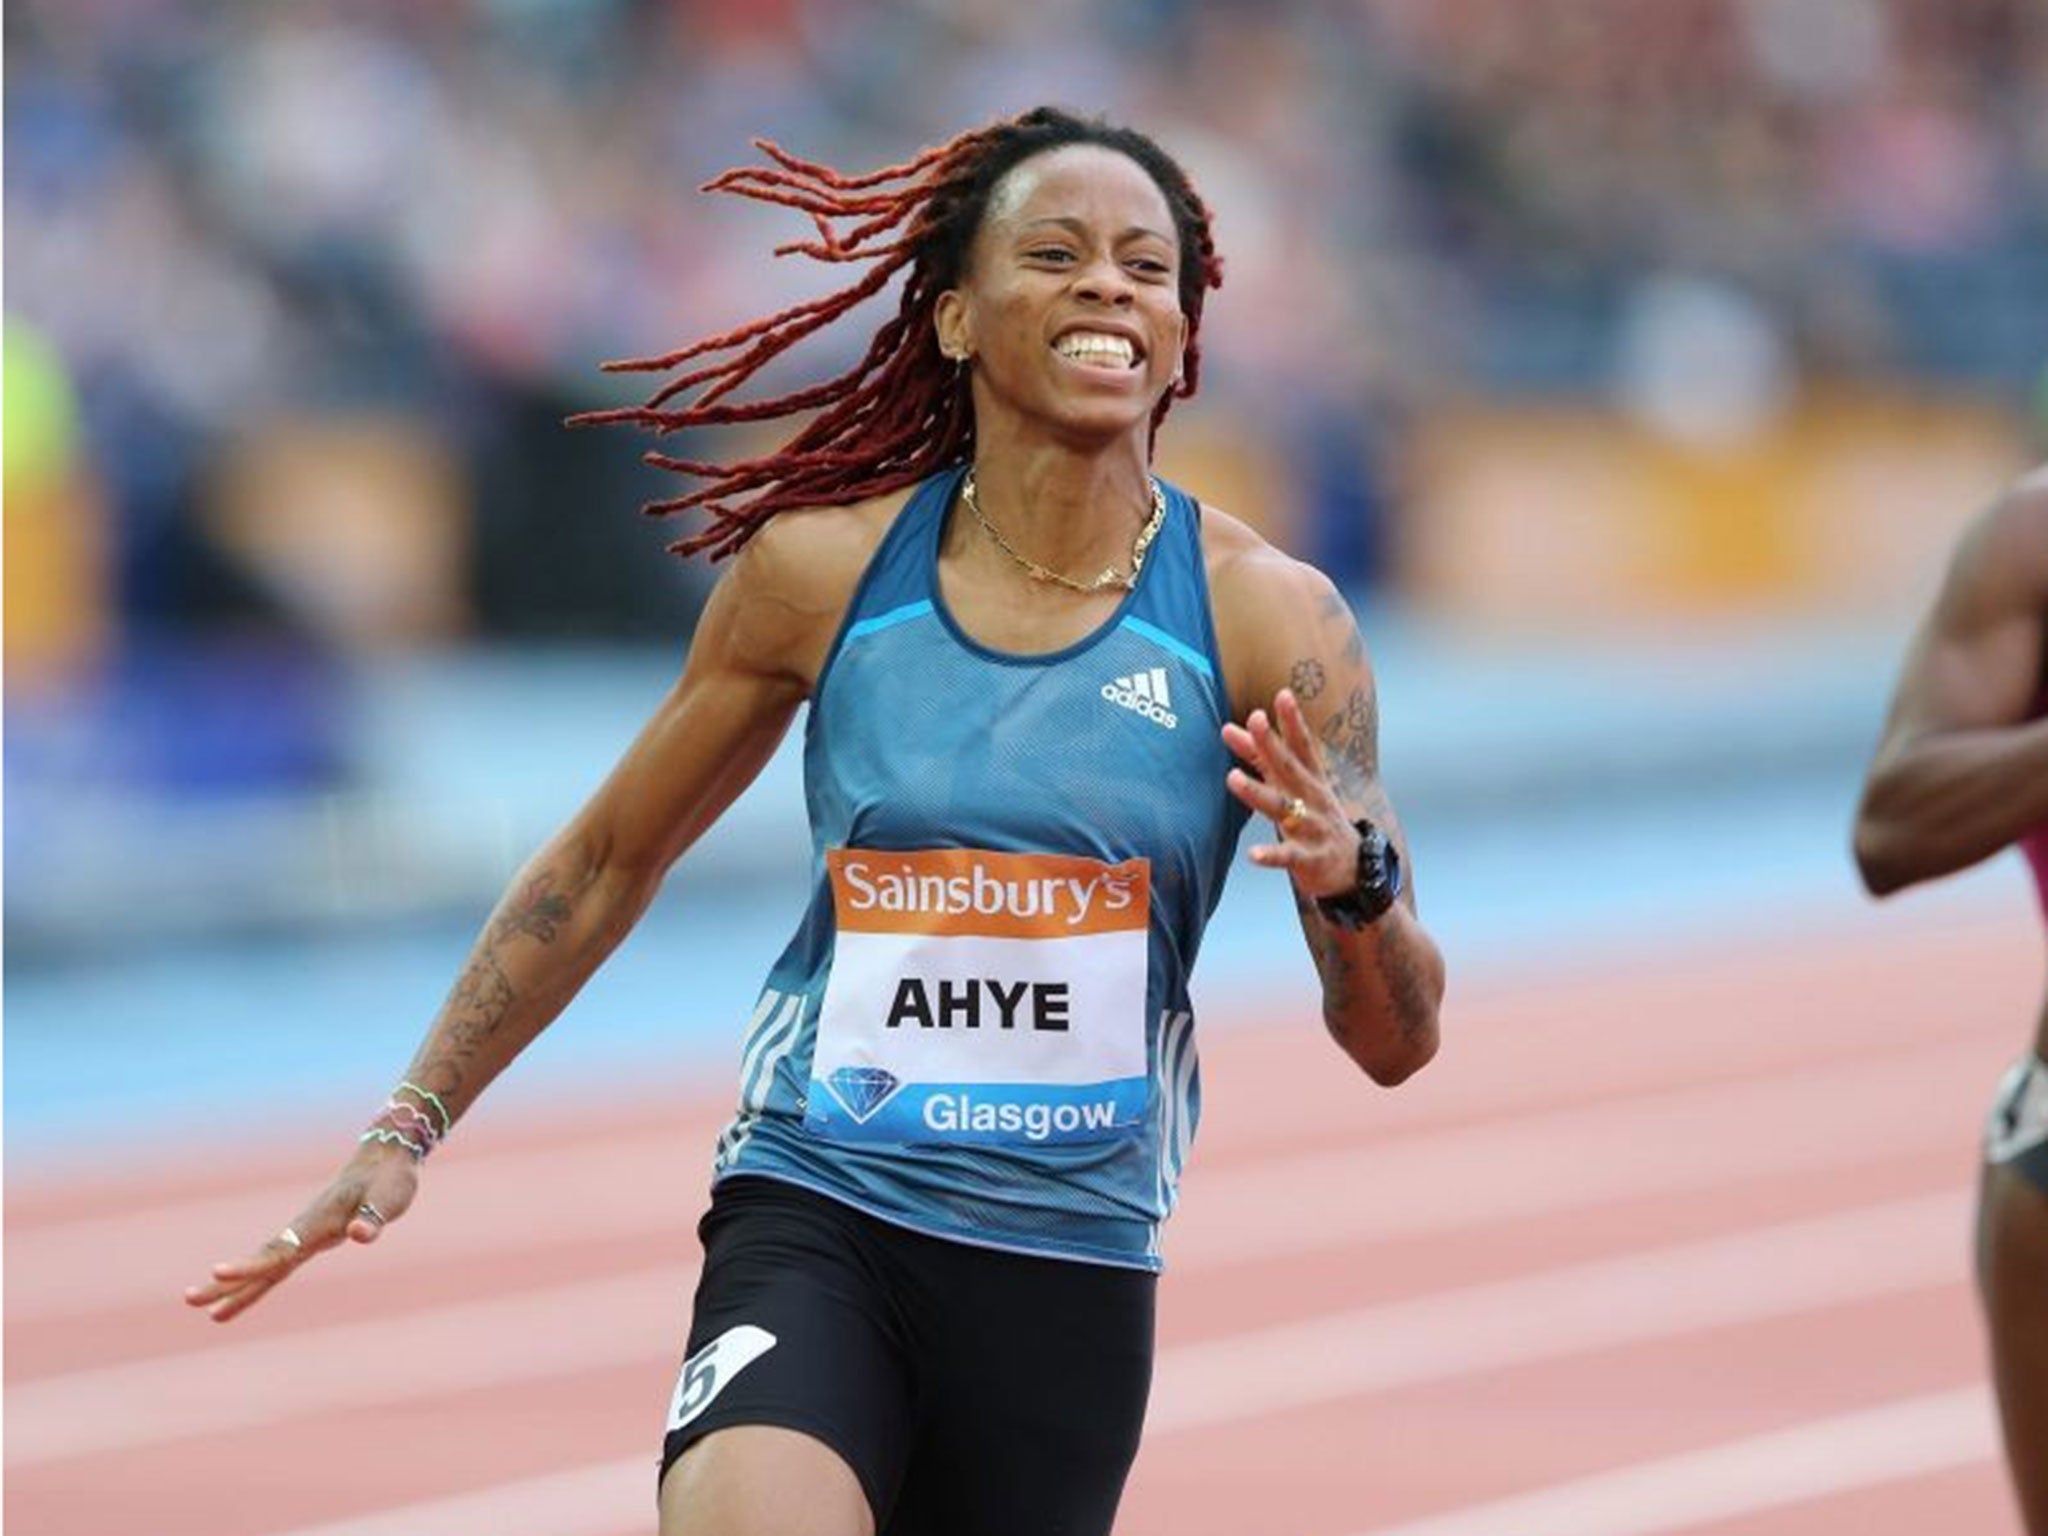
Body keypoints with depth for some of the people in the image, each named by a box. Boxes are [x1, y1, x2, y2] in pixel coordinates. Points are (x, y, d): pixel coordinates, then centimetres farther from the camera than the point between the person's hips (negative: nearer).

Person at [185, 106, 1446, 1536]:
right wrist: (408, 1129, 11)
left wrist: (1353, 881, -25)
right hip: (813, 1217, -1)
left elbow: (1397, 1041, -3)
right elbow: (605, 863, 14)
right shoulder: (821, 570, -1)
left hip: (1071, 1269, 1)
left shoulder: (1265, 618, -4)